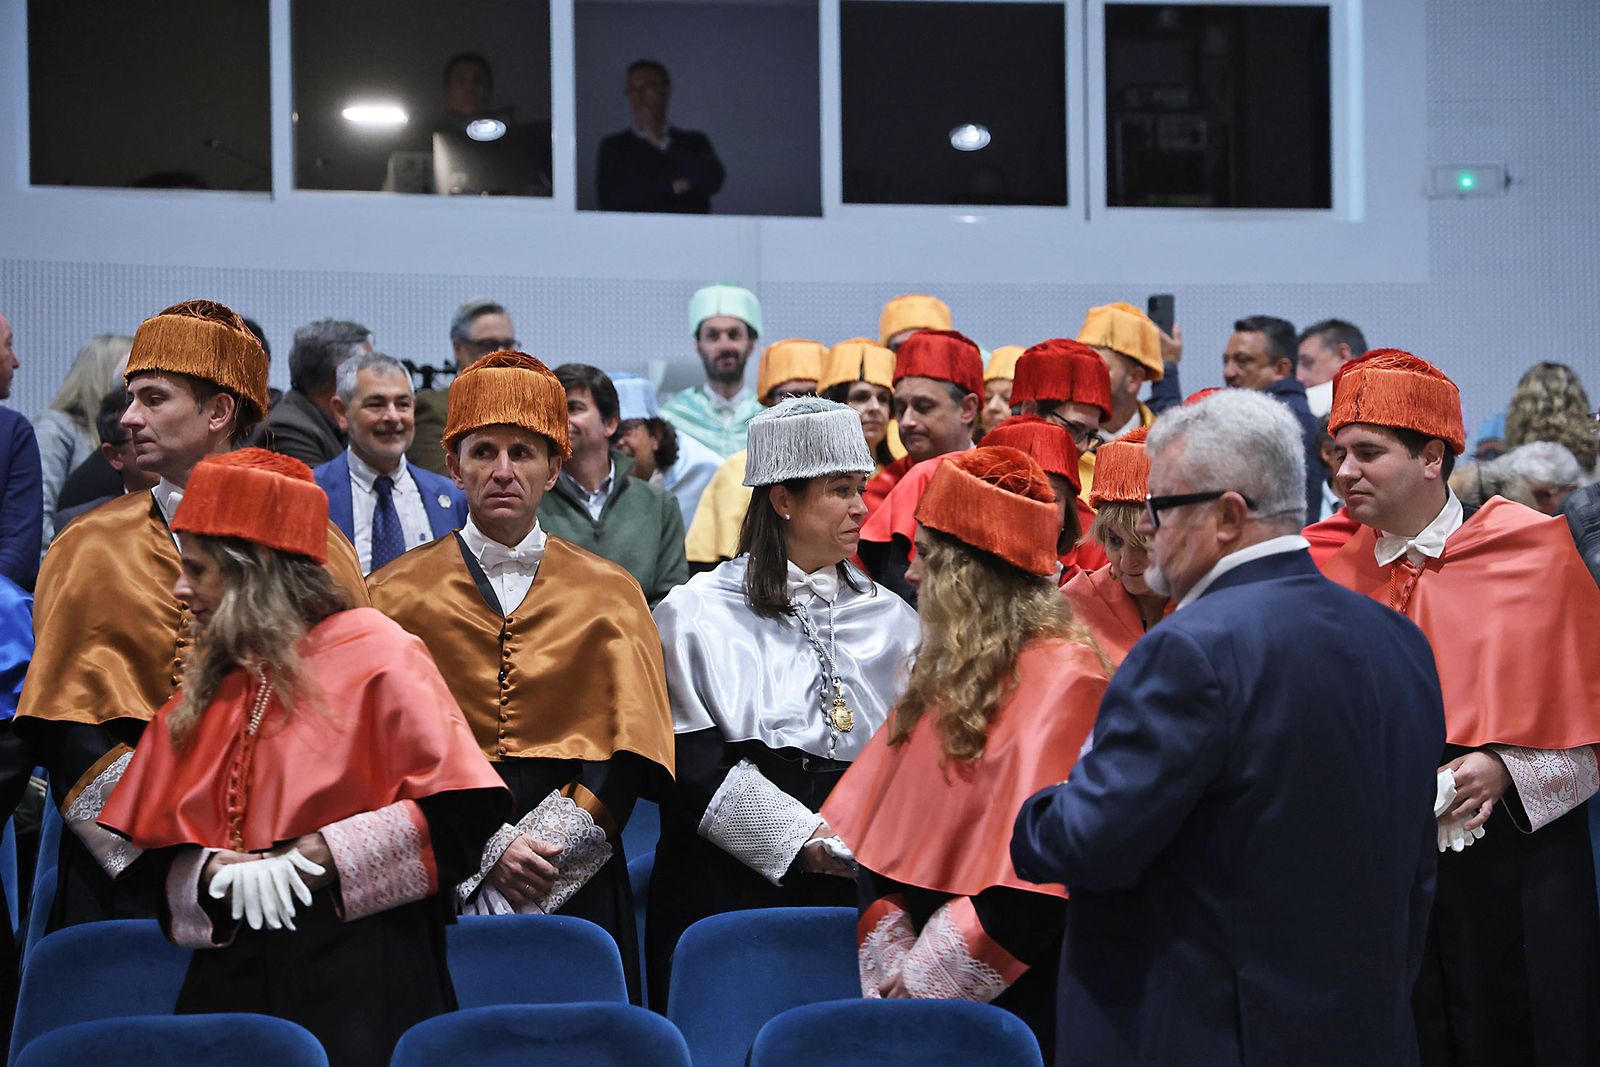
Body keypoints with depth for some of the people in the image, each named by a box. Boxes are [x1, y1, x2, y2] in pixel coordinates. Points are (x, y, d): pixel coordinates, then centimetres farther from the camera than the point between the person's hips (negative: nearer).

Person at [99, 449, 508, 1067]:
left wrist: (319, 859, -16)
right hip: (231, 982, 5)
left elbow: (459, 813, -12)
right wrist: (220, 873, -9)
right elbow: (163, 850, 13)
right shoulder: (206, 691, 15)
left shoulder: (376, 656, -3)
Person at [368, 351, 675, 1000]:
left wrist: (554, 847, -12)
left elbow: (629, 751, 1)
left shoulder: (610, 595, 8)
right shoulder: (397, 595, 5)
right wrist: (487, 848, -13)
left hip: (574, 886, 1)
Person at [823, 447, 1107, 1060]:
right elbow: (878, 836, 7)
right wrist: (894, 961, -7)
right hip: (918, 991, 7)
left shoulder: (1061, 680, -15)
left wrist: (924, 975, -17)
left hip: (1012, 999, -7)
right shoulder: (944, 671, 10)